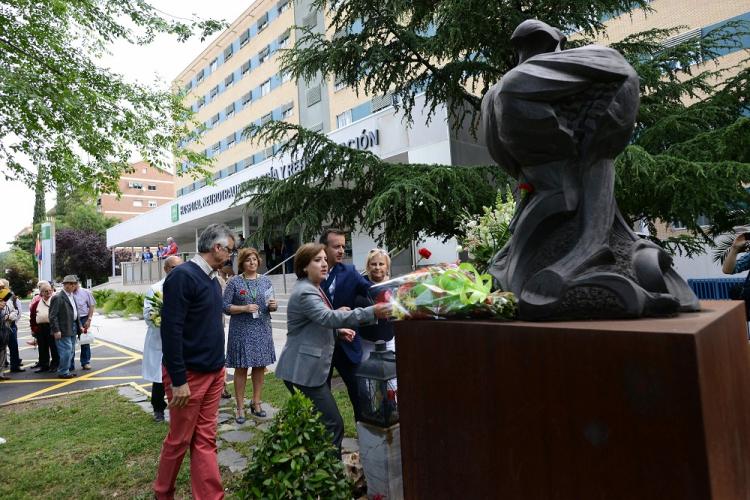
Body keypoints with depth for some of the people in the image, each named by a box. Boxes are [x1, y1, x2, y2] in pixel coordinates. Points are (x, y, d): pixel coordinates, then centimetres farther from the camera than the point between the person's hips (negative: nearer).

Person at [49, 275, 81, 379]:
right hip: (64, 330, -9)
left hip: (73, 328, 9)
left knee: (71, 351, 15)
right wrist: (56, 330, -19)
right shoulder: (58, 297, -13)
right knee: (66, 351, -7)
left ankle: (68, 370, 25)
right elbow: (53, 316, -16)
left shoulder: (71, 296, 14)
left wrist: (79, 326, 16)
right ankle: (63, 372, 4)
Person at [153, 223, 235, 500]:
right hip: (189, 375, -7)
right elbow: (171, 330, -21)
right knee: (179, 440, 10)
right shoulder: (183, 276, -16)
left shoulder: (212, 280, 10)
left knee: (205, 440, 11)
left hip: (213, 373, 7)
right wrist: (178, 380, -21)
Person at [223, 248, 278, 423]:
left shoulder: (266, 280, 7)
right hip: (242, 331, -3)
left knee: (260, 366, 8)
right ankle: (240, 407, 13)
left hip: (262, 330, 4)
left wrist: (273, 305, -10)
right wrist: (245, 308, -18)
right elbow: (225, 306, -5)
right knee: (241, 368, 2)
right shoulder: (234, 282, -3)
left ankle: (256, 403, 23)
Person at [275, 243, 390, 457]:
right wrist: (372, 312, -39)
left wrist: (338, 331, 5)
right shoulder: (305, 292, -18)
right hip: (303, 371, -10)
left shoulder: (313, 289, 15)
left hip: (308, 369, 10)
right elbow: (329, 317, -33)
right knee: (333, 425, -8)